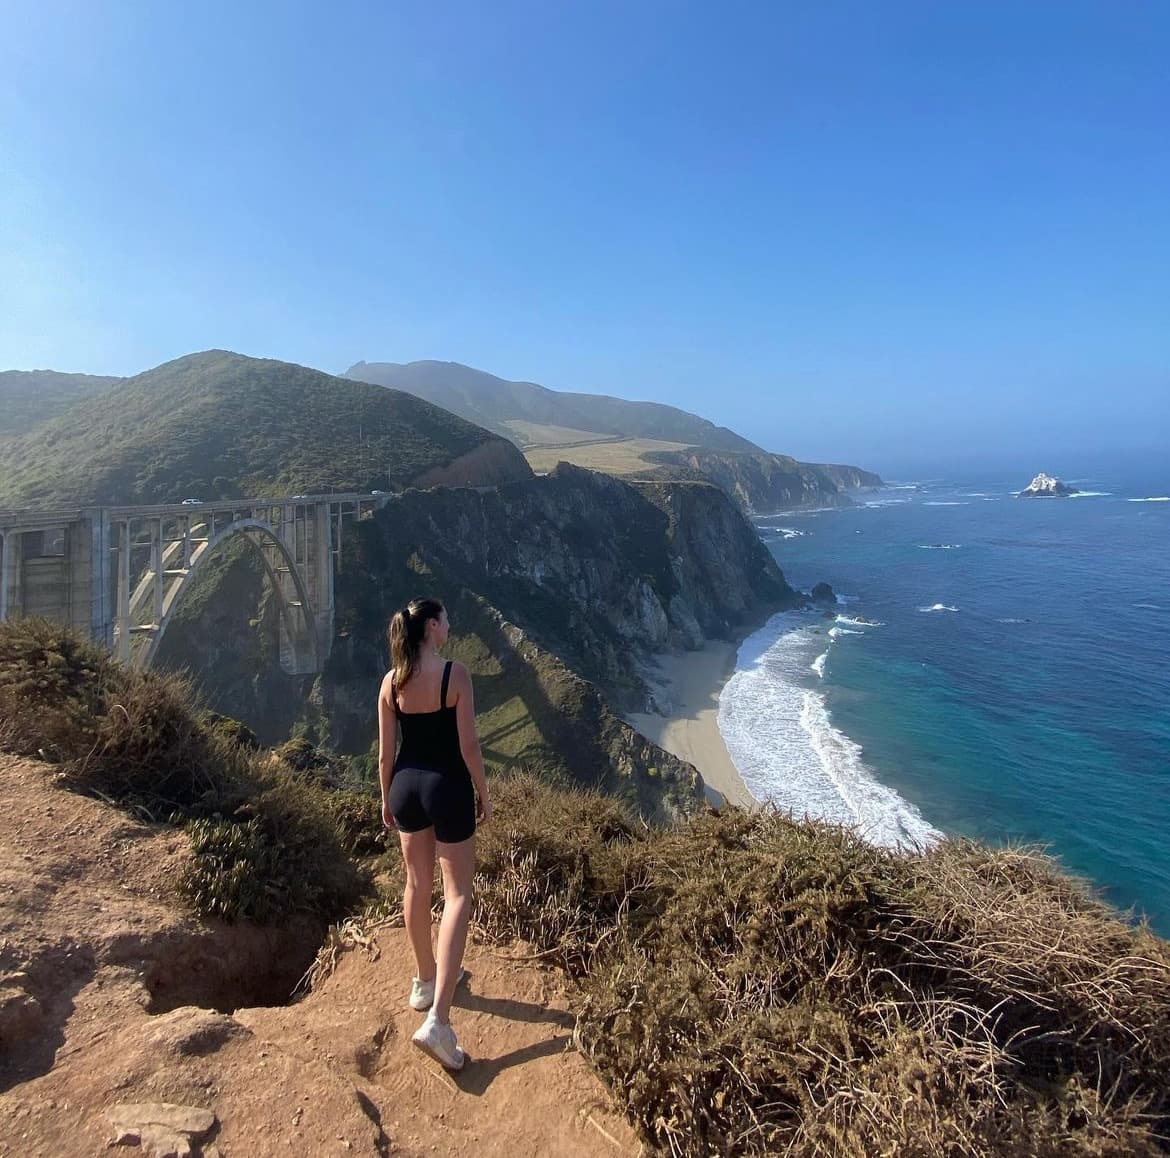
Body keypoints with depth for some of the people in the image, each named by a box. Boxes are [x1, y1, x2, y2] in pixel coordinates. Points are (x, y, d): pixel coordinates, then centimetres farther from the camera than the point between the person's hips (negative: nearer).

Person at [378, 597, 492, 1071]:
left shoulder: (391, 682, -3)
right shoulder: (455, 674, -17)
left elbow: (385, 752, 2)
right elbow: (468, 745, -16)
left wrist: (387, 798, 16)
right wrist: (484, 794, -3)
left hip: (407, 787, 5)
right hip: (447, 787, -5)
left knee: (417, 884, 21)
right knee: (458, 894, 4)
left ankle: (425, 980, 39)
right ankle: (438, 1021, -4)